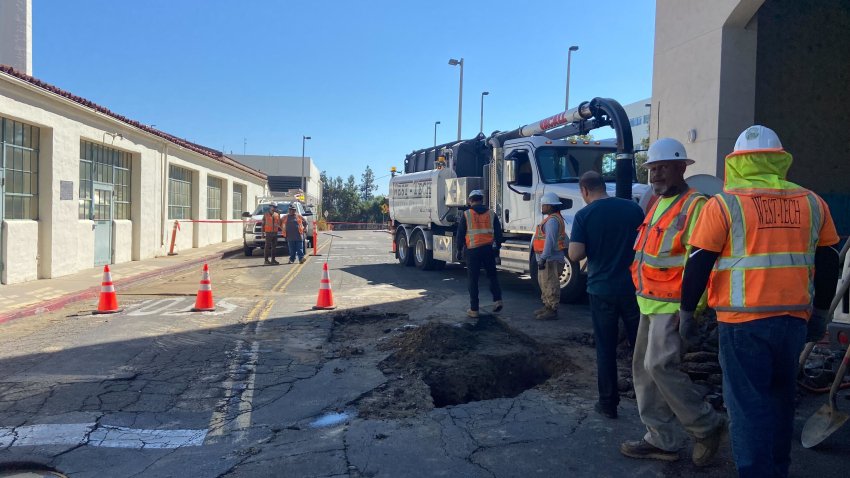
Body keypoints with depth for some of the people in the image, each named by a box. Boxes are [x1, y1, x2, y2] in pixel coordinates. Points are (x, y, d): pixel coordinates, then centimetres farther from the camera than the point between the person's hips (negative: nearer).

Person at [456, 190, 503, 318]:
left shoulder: (466, 215, -2)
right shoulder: (491, 214, 6)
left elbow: (460, 234, -1)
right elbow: (498, 233, 8)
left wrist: (459, 250, 8)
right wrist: (497, 248, 19)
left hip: (472, 250, -2)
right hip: (489, 249, 2)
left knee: (473, 280, 4)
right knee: (492, 275, 19)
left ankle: (474, 309, 6)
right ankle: (497, 299, 3)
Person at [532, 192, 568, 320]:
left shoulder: (552, 220, -18)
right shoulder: (551, 218, 17)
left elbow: (550, 241, -25)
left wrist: (543, 258, -26)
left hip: (551, 259, -11)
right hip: (548, 258, 11)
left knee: (550, 285, -6)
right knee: (544, 283, 19)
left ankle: (552, 310, -1)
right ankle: (547, 306, 28)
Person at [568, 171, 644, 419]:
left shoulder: (584, 215, -9)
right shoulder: (633, 208, -1)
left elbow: (575, 255, -15)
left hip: (601, 289, -2)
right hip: (633, 287, 2)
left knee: (606, 348, 9)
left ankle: (608, 403, 15)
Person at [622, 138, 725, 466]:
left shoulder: (694, 206, -13)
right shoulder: (657, 205, 16)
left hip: (673, 306, -10)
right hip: (650, 303, 10)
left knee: (660, 366, -14)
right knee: (643, 369, 10)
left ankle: (707, 427, 7)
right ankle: (662, 439, 21)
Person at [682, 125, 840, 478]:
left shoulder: (723, 205, -7)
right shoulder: (812, 203, 7)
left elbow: (699, 264, -7)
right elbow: (828, 263, 14)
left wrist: (687, 311, 4)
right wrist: (820, 313, 25)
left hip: (743, 321, -5)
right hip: (794, 319, 5)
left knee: (748, 403, 3)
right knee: (781, 396, 21)